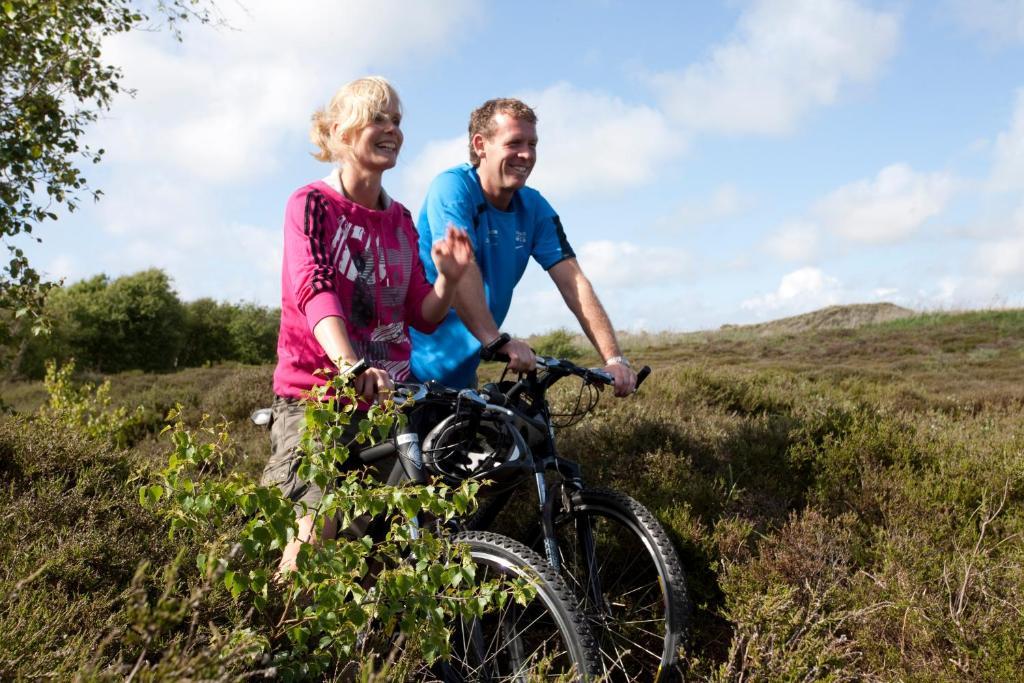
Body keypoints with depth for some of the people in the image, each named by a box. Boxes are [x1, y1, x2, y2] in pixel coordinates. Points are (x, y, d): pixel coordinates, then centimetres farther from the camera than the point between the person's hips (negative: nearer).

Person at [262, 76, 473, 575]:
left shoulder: (400, 220, 13)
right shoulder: (312, 203, -4)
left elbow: (423, 316, 10)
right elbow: (314, 289, -21)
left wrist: (448, 279, -12)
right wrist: (349, 364, -39)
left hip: (386, 397, 5)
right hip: (316, 393, -5)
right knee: (318, 526, -18)